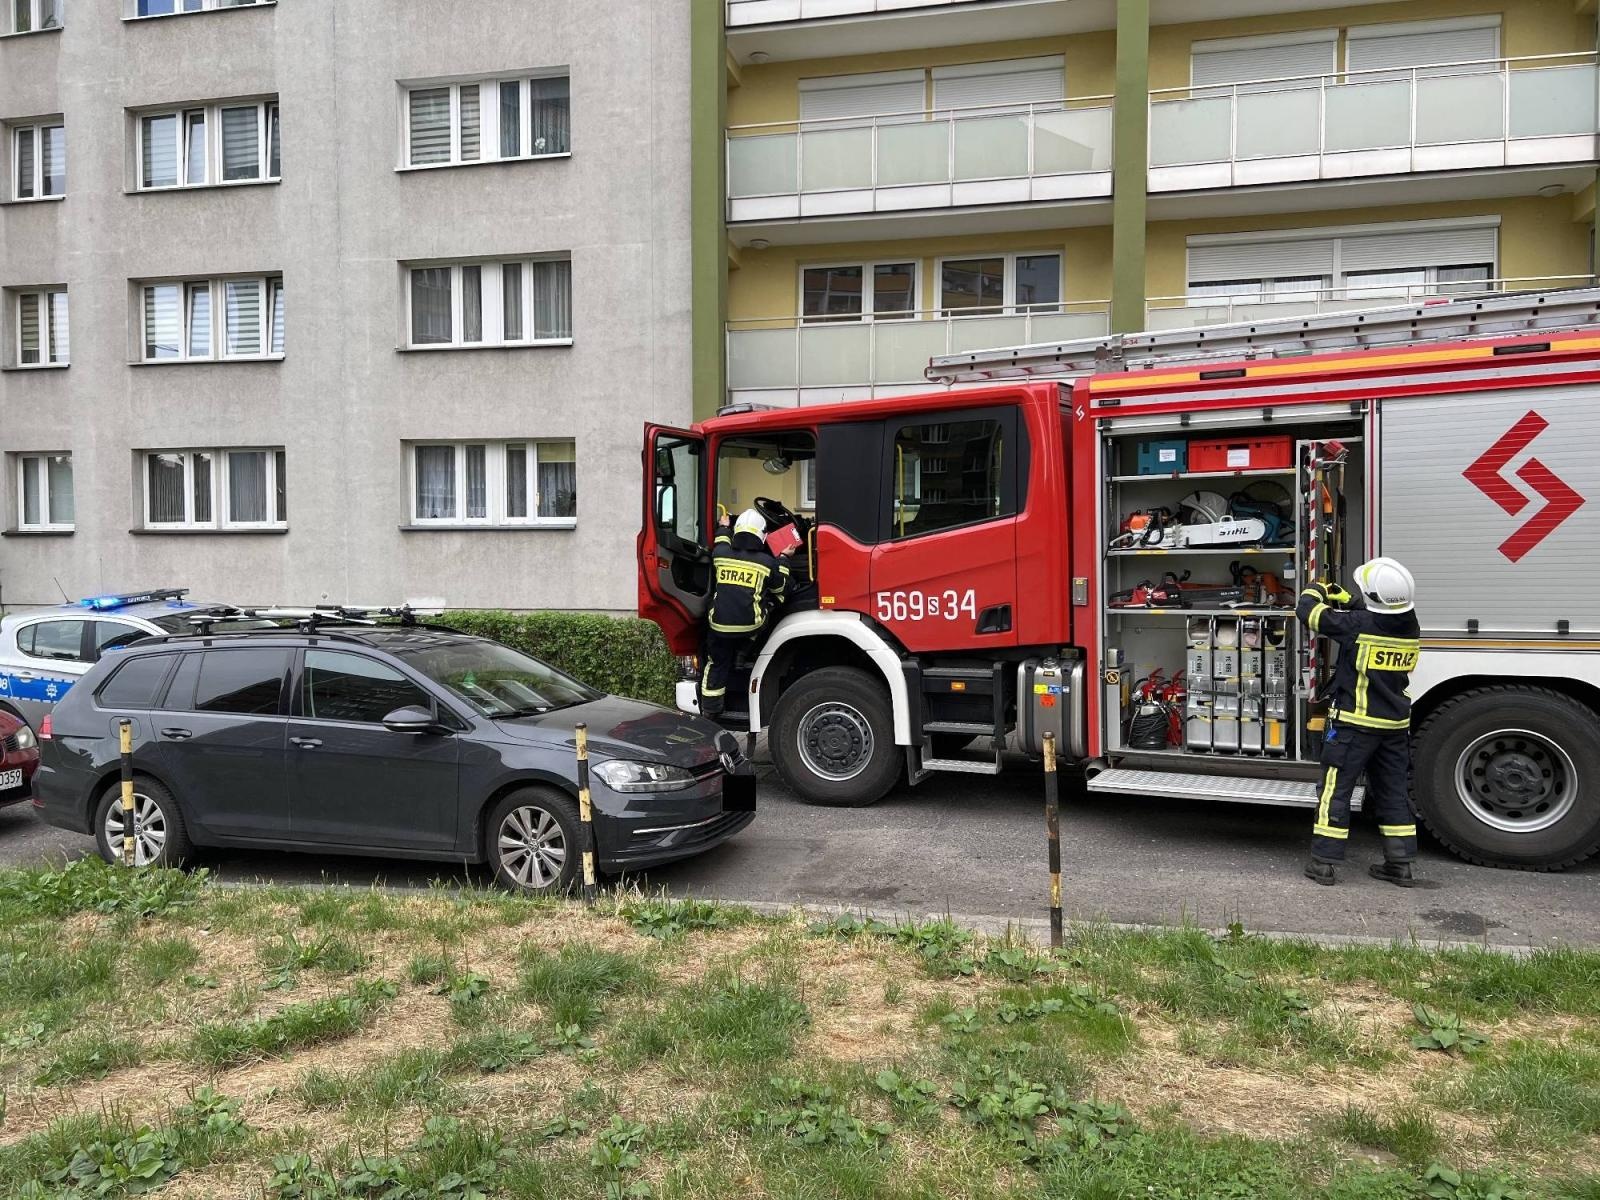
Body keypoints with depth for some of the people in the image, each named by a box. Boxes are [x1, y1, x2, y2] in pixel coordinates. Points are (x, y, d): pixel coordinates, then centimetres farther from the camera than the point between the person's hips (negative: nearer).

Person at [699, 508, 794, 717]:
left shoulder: (721, 555, 0)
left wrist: (723, 527, 47)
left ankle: (710, 709, 23)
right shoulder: (767, 562, -6)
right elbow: (780, 588, 13)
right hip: (750, 625, -2)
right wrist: (784, 559, 26)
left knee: (717, 664, 18)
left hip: (720, 625, 2)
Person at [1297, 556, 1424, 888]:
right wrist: (1347, 599, 23)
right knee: (1393, 792, 14)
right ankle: (1400, 865, 20)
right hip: (1396, 724, 6)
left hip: (1355, 723, -6)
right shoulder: (1410, 627, 0)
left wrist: (1315, 589, 11)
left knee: (1336, 791, 2)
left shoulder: (1359, 624, -19)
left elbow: (1308, 612, -10)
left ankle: (1324, 863, 4)